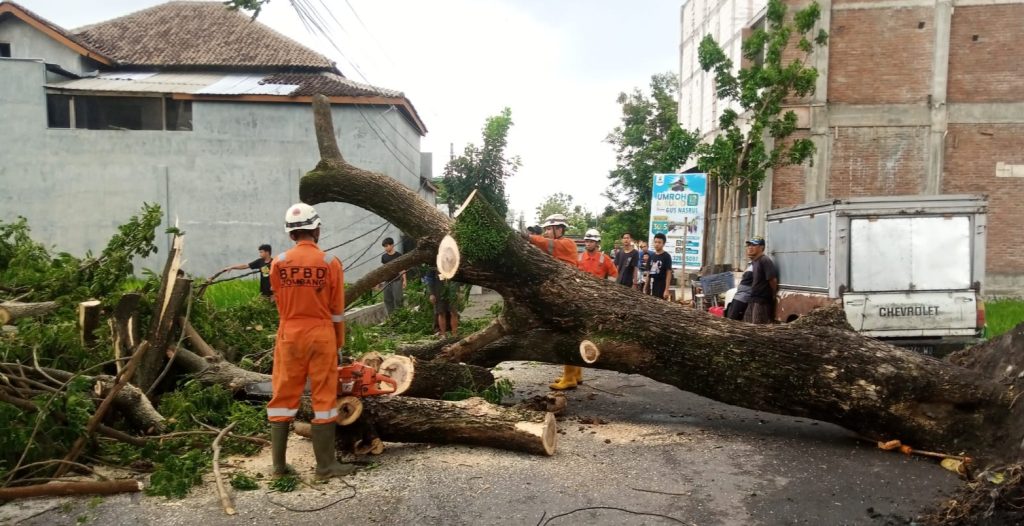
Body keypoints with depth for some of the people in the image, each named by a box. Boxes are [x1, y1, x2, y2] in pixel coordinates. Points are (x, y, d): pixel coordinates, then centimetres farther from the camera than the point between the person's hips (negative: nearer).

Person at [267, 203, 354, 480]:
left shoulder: (278, 263, -3)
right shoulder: (330, 263, -8)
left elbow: (281, 303, 7)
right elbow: (337, 309, -2)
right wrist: (339, 342, 10)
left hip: (289, 335, 2)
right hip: (321, 335, -2)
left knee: (283, 397, 11)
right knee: (324, 398, 4)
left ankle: (279, 464, 16)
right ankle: (326, 465, 9)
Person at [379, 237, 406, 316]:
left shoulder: (398, 255, -3)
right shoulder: (384, 256, 7)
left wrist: (404, 280, -5)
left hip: (396, 280, -4)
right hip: (387, 281, 4)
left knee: (397, 299, -9)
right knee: (387, 300, 4)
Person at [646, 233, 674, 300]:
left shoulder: (666, 256, -5)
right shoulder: (651, 256, 12)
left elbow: (669, 274, -8)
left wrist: (666, 290, -14)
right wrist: (646, 287, 12)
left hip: (661, 288, -6)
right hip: (651, 287, 6)